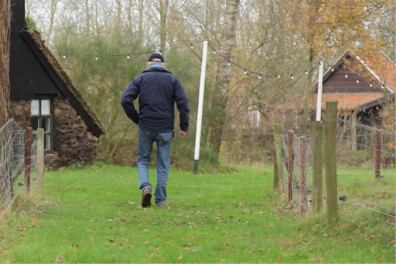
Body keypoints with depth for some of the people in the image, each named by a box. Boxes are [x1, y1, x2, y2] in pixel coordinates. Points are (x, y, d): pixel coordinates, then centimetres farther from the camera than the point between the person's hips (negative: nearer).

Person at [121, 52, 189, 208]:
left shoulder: (140, 79, 5)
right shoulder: (172, 79, 5)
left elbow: (125, 100, -6)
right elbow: (183, 103, -5)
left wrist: (137, 119, 4)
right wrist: (184, 127, 0)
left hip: (145, 128, 0)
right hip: (165, 129, 0)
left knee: (143, 160, 14)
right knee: (163, 165, 8)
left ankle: (145, 186, -11)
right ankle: (160, 200, 8)